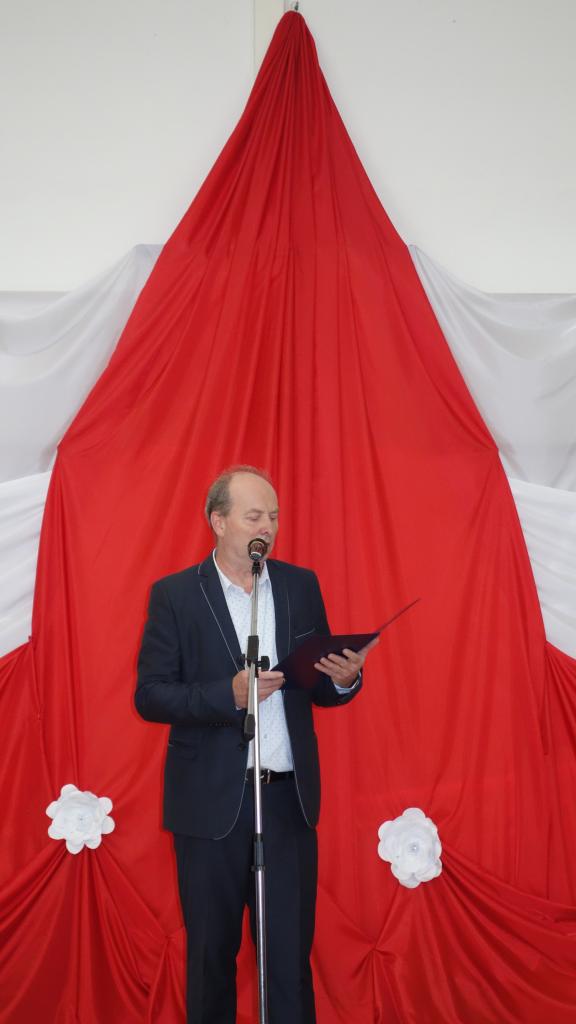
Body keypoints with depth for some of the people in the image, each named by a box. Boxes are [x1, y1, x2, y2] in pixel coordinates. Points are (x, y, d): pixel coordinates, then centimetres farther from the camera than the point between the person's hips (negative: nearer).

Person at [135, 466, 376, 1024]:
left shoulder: (302, 585, 6)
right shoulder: (174, 594, -3)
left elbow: (317, 687, 11)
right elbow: (149, 695, -8)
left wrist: (344, 678, -12)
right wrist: (228, 694, -21)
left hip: (289, 796, 2)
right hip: (211, 802, -2)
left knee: (291, 951, 8)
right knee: (211, 950, 13)